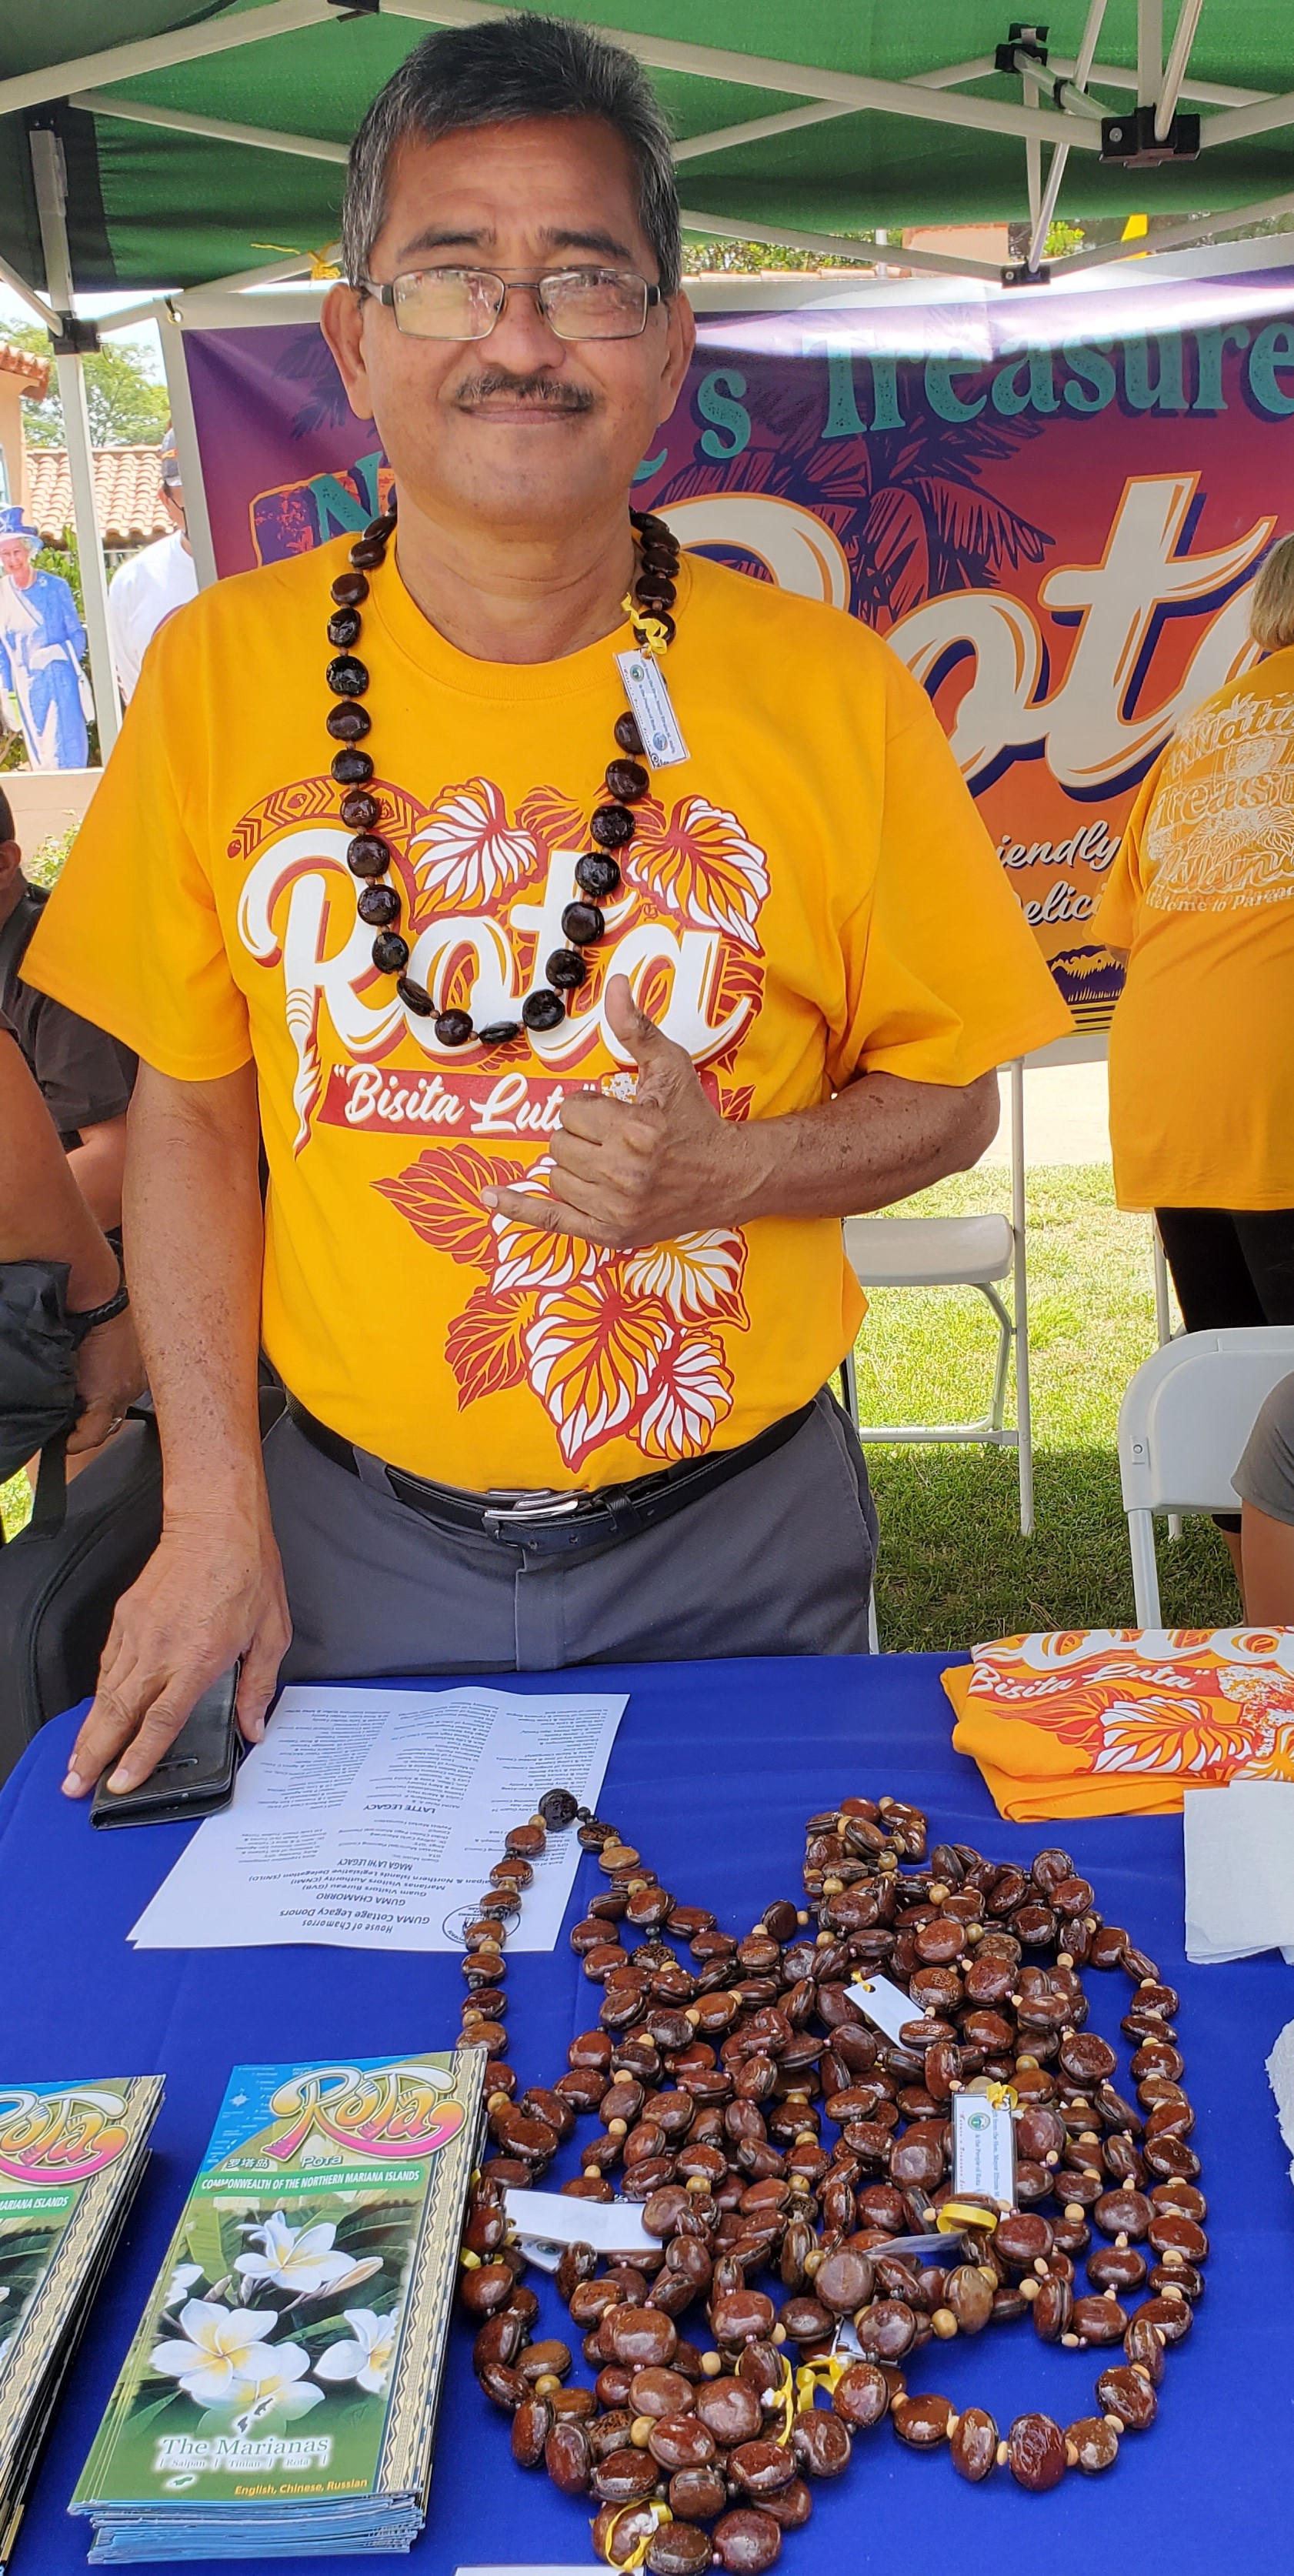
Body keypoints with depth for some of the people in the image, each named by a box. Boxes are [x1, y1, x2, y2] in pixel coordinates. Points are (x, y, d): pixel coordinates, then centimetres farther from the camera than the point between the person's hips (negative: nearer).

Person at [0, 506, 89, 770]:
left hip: (61, 683, -3)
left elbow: (78, 636, -2)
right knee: (40, 761, 9)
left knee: (67, 758, -5)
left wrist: (56, 652, -21)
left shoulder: (55, 587, -5)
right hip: (26, 689, 3)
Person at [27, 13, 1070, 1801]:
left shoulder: (830, 695, -9)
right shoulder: (223, 674, -6)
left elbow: (946, 1095, 0)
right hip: (356, 1542, 1)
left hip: (738, 1538, 0)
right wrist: (213, 1509, -5)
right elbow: (190, 1105, 1)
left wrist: (728, 1173, -20)